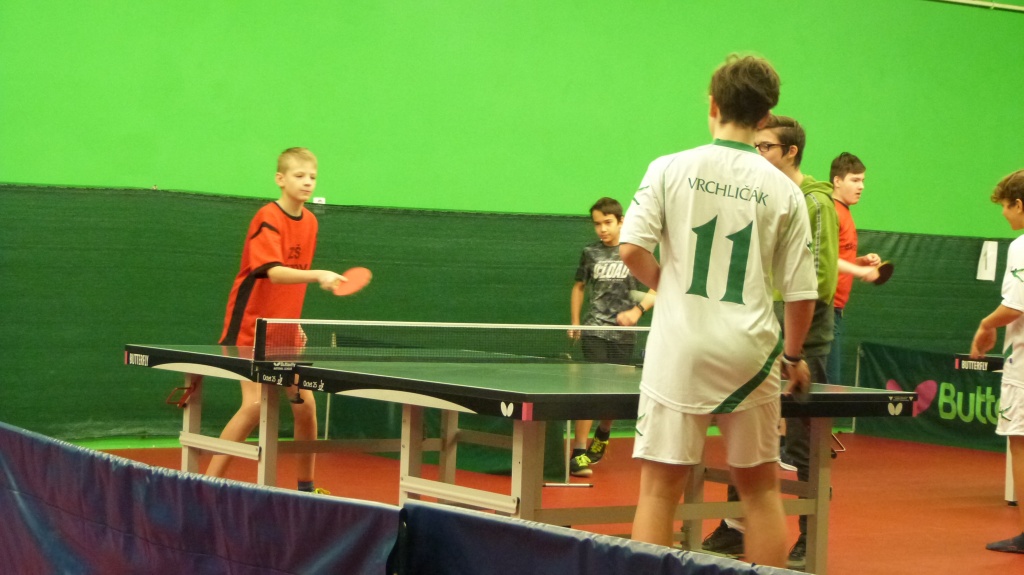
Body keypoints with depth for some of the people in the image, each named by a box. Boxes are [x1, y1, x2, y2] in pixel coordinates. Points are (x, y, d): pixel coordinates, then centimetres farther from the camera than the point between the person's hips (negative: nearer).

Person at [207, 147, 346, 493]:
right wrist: (319, 276, -44)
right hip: (251, 331, -7)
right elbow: (274, 273, -30)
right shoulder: (268, 219, -16)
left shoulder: (310, 222, 6)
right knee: (255, 404, -19)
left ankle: (305, 486, 19)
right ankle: (208, 482, -11)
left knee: (306, 406, 4)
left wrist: (294, 322, 13)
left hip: (284, 333, 7)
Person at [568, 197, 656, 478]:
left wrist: (637, 310, -16)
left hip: (624, 335, 0)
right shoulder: (590, 253, 6)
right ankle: (579, 453, -12)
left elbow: (655, 291, 1)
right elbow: (579, 287, 22)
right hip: (594, 331, 0)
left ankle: (601, 438, 38)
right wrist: (574, 322, 16)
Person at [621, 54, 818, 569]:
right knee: (760, 489, 13)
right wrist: (793, 356, 18)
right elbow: (801, 292, 3)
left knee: (660, 488, 3)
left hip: (679, 348, -1)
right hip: (750, 353, 1)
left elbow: (631, 249, -9)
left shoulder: (670, 169, -1)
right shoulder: (784, 191, 3)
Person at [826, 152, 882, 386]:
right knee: (828, 382, -12)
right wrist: (860, 271, -25)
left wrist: (863, 261, 12)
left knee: (833, 378, 10)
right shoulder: (831, 213, -11)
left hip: (835, 307, 10)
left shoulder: (844, 214, 19)